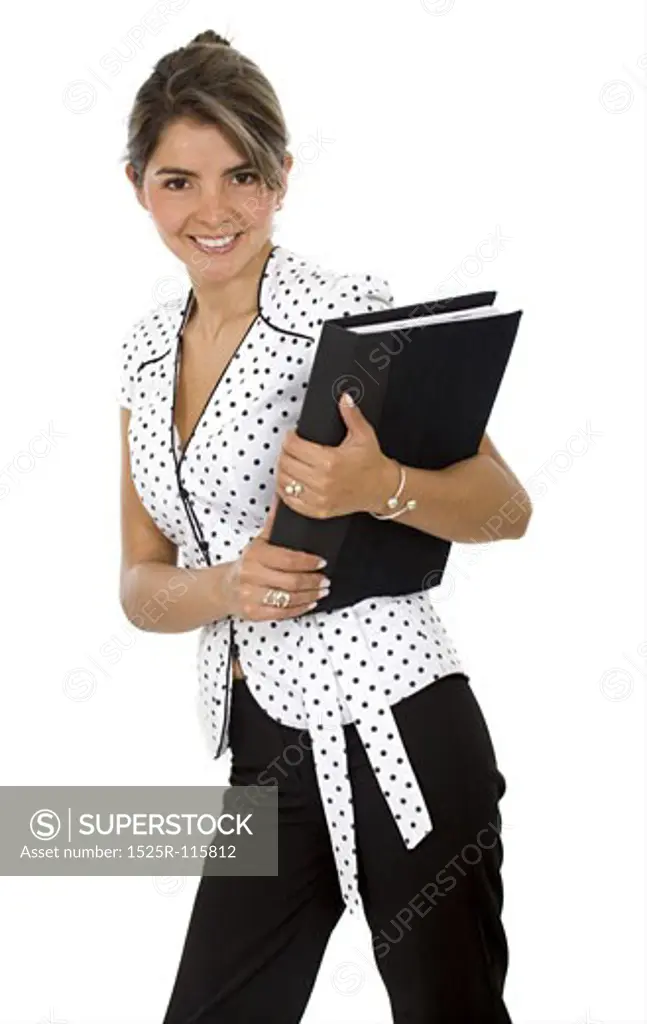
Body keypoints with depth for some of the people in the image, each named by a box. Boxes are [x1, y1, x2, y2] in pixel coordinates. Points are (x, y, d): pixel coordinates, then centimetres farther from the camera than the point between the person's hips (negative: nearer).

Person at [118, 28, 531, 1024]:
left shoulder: (348, 309, -10)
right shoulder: (148, 348, 8)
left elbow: (507, 507, -10)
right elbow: (143, 582, 7)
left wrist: (380, 487, -30)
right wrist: (229, 584, -15)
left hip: (396, 742, -6)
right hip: (265, 748, 6)